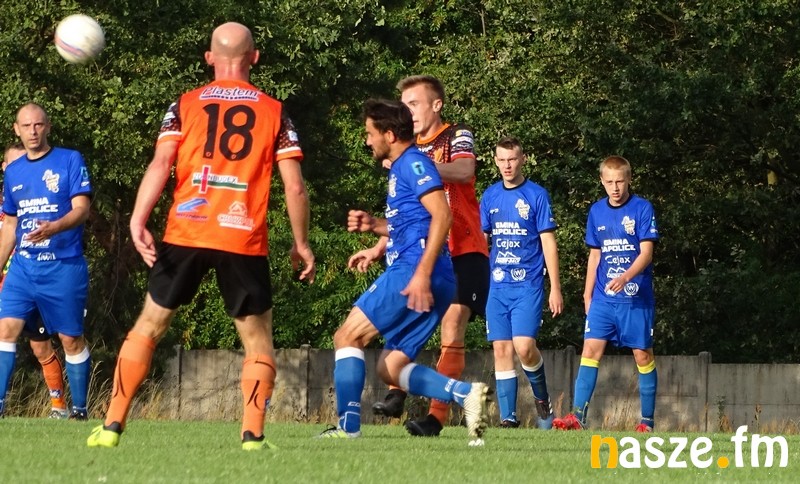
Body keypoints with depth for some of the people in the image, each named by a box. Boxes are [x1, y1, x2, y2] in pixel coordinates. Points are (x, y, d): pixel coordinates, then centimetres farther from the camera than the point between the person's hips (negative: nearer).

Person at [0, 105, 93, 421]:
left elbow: (81, 208, -11)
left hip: (64, 267, -4)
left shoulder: (70, 161, -2)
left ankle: (79, 409, 13)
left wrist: (53, 228, -30)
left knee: (71, 339, 1)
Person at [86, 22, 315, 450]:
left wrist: (137, 221, -12)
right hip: (244, 241, -1)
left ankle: (112, 426, 9)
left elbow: (161, 164, -7)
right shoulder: (274, 113, 6)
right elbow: (294, 186, 1)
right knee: (258, 341, 12)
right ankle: (252, 435, -1)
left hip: (185, 236, 1)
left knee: (148, 327, 13)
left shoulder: (184, 106, 7)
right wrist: (301, 243, 11)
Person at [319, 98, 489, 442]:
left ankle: (348, 428, -11)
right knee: (391, 368, 9)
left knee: (348, 337, -6)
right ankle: (466, 393, -6)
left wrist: (422, 273, -25)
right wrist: (374, 226, 20)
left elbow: (442, 215, -19)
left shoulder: (412, 164, -6)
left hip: (411, 272, -10)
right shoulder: (400, 169, 25)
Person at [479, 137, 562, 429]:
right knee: (501, 350, 0)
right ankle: (508, 417, 3)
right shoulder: (490, 196, 10)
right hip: (497, 285, 4)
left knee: (524, 346, -16)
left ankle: (542, 398, 9)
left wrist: (555, 288, -6)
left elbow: (549, 243, -2)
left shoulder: (536, 195, -2)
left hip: (528, 284, -4)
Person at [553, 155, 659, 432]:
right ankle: (577, 416, -12)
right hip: (603, 298, 4)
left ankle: (647, 420, 10)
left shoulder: (643, 209, -5)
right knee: (591, 349, -8)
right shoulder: (596, 212, 9)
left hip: (636, 297, -3)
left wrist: (625, 277, -28)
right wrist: (587, 295, 16)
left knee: (643, 355, 2)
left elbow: (646, 253, -12)